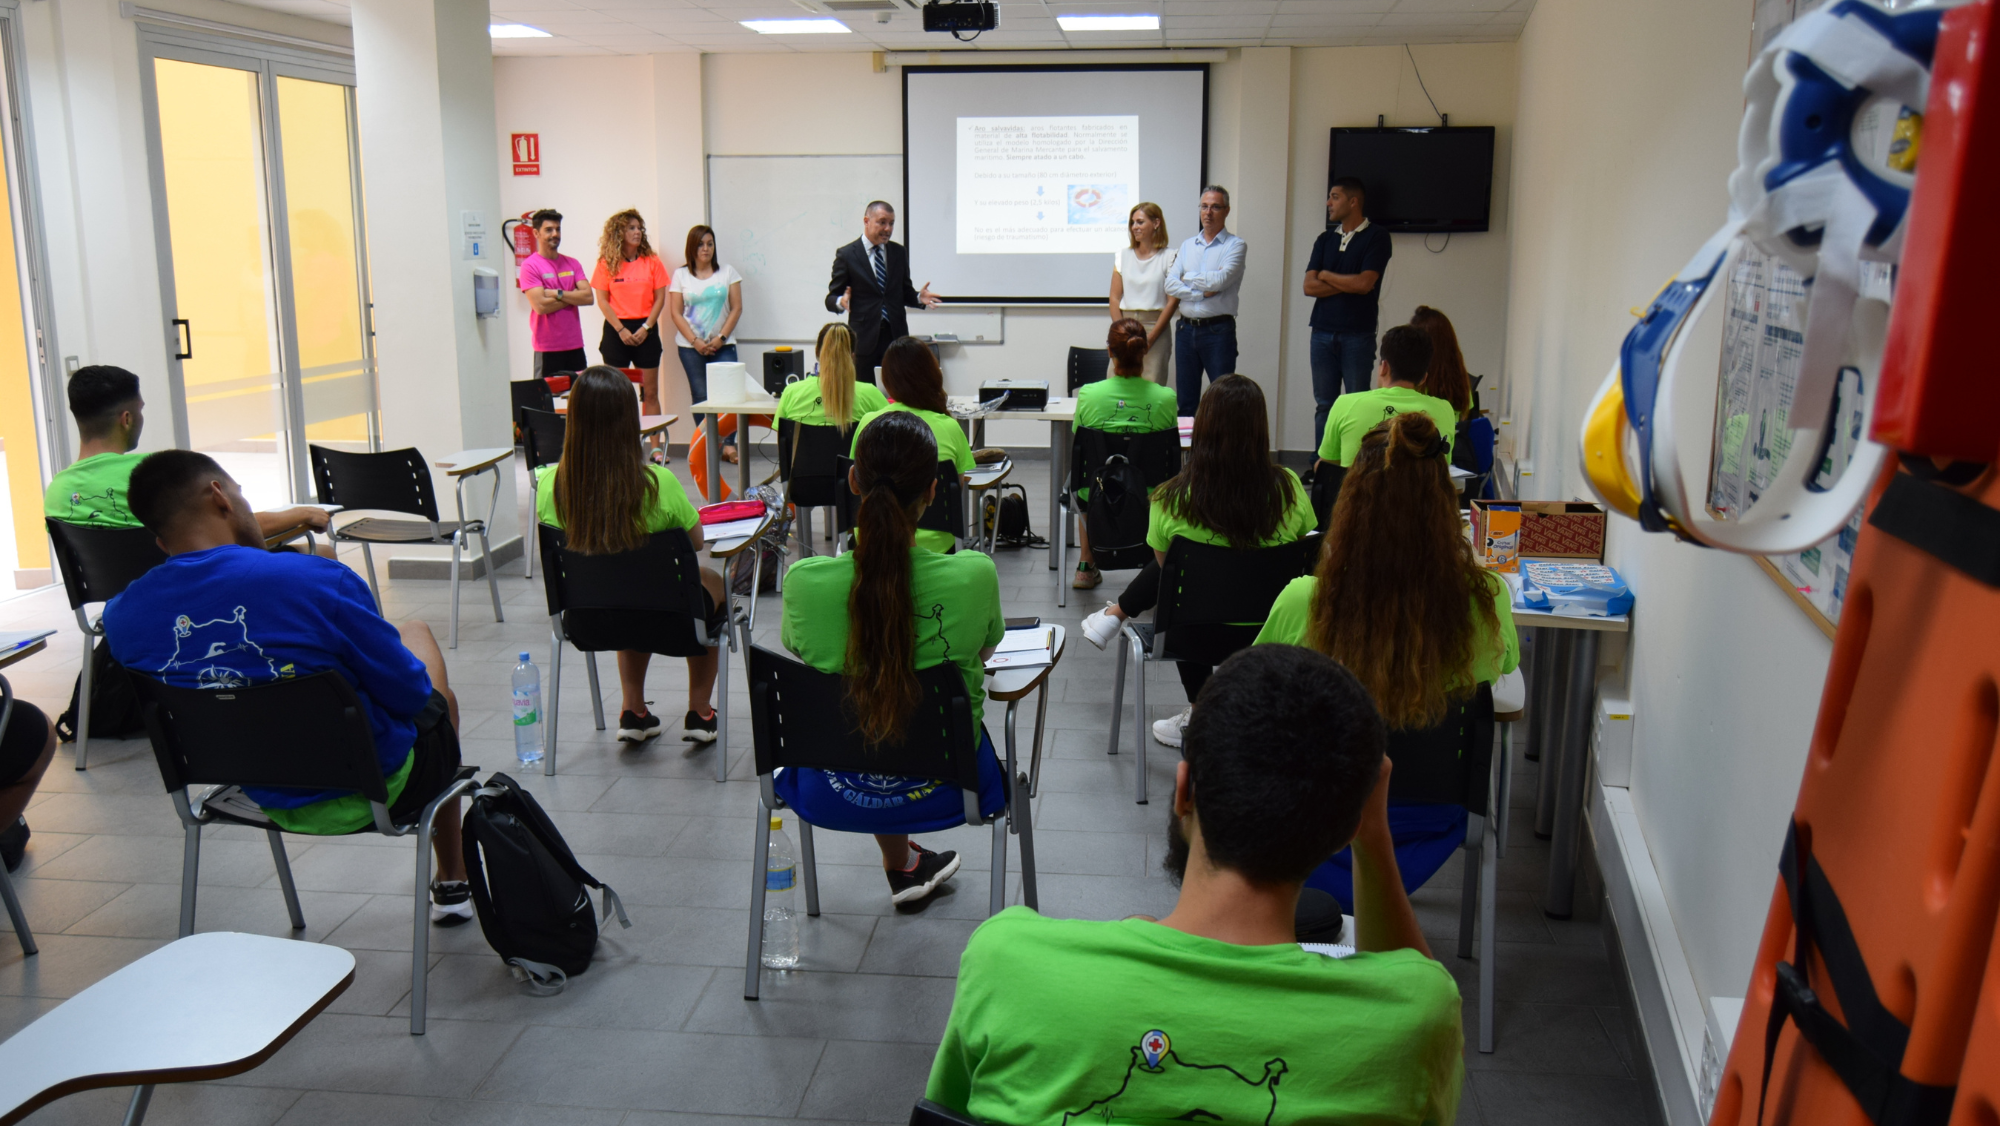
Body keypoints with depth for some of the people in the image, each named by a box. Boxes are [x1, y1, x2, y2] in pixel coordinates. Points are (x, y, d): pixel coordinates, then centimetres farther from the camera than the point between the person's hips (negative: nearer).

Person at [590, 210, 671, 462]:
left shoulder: (651, 261, 4)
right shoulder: (606, 263, 1)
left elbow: (660, 298, 2)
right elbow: (602, 300, -1)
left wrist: (645, 328, -9)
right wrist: (621, 330, -10)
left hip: (645, 330, 1)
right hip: (616, 330, -1)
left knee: (651, 391, 2)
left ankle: (656, 446, 6)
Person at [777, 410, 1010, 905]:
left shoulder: (803, 581, -21)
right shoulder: (974, 576, -23)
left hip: (834, 794, 1)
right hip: (942, 789, -1)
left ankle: (902, 864, 48)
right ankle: (906, 863, 49)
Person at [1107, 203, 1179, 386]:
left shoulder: (1170, 257, 1)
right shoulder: (1123, 256, 13)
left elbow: (1173, 301, -5)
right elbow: (1114, 298, 9)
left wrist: (1150, 338, -11)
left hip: (1156, 326, -3)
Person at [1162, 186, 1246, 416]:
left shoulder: (1235, 245, -1)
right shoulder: (1187, 246, 14)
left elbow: (1220, 280, -16)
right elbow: (1169, 284, 1)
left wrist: (1188, 278, -1)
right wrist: (1203, 292, -10)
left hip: (1218, 330, -5)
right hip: (1187, 328, 5)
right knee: (1185, 401, 9)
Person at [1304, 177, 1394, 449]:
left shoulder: (1376, 237, -1)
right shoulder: (1325, 239, 14)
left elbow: (1364, 282, -14)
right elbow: (1309, 286, 3)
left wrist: (1326, 276, -1)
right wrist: (1348, 284, -7)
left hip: (1358, 335, -5)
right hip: (1322, 333, 5)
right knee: (1324, 406, 6)